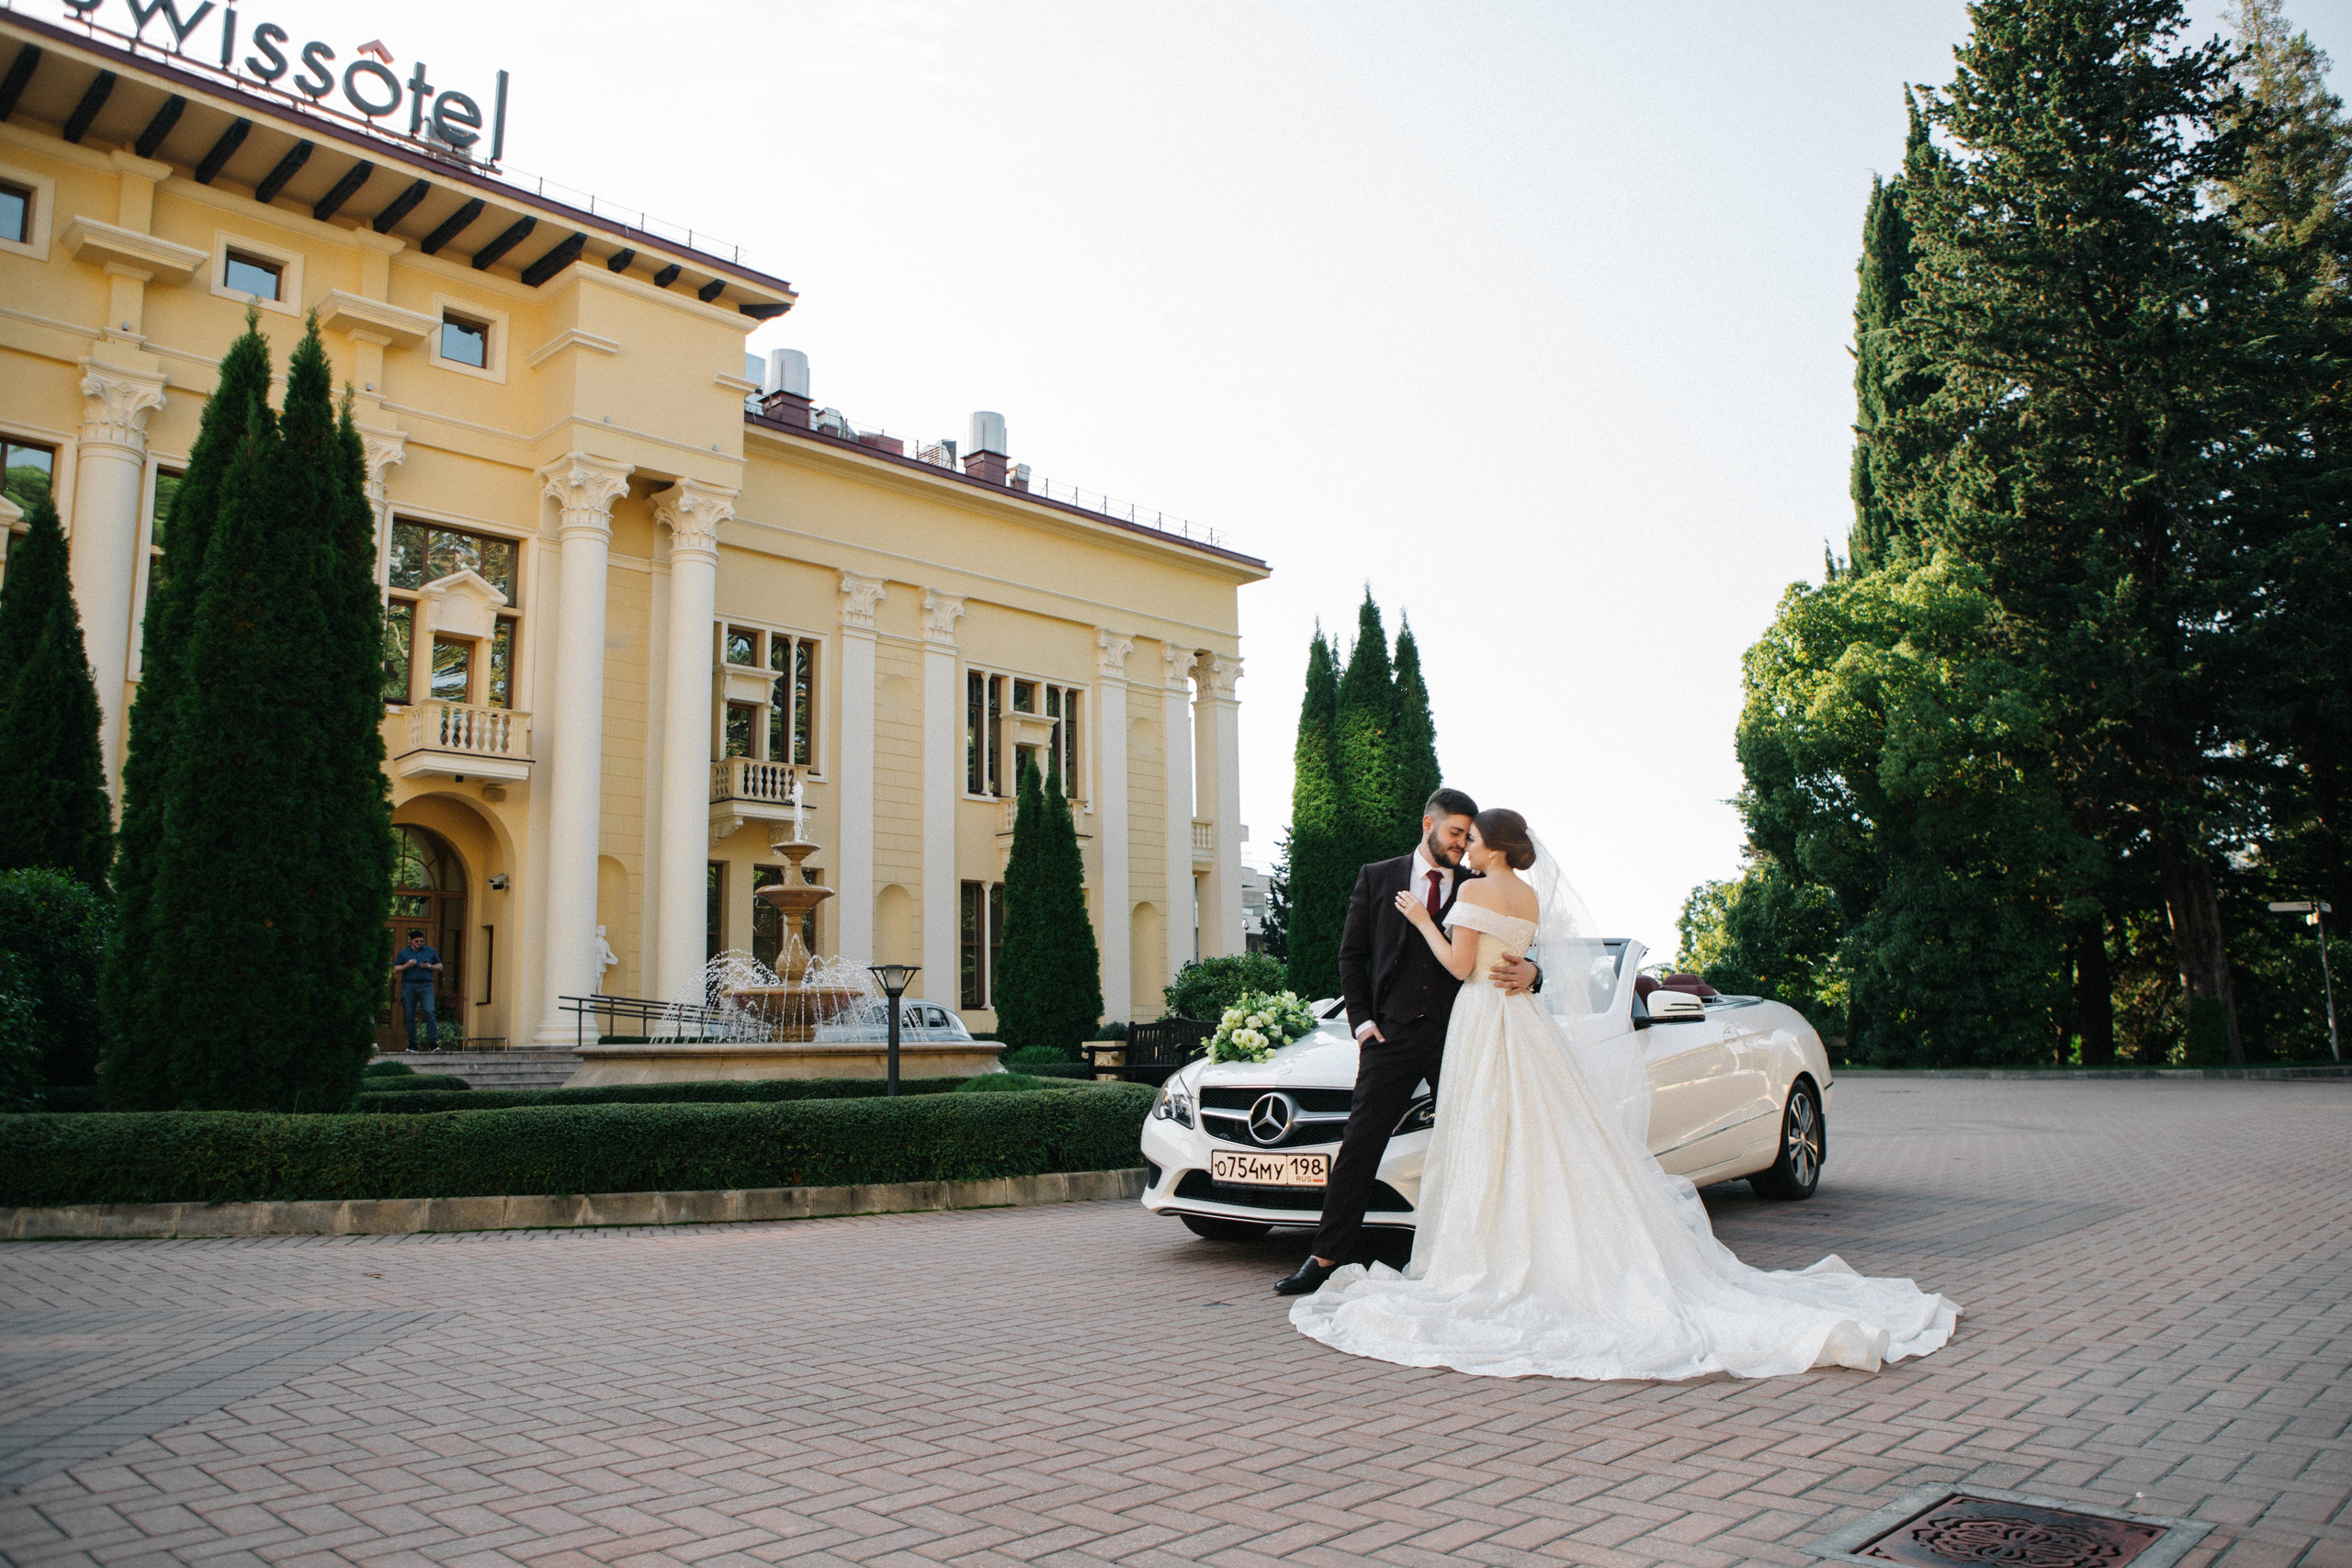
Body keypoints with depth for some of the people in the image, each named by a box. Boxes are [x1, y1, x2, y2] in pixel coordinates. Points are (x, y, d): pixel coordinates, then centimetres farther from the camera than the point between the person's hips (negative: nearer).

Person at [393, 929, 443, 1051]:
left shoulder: (430, 951, 16)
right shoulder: (404, 953, 15)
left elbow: (440, 967, 18)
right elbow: (395, 970, 10)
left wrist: (429, 966, -2)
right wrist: (407, 965, -7)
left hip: (426, 986, -1)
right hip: (409, 985, 1)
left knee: (429, 1012, -16)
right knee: (410, 1015, -1)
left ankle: (433, 1042, -17)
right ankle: (412, 1043, 6)